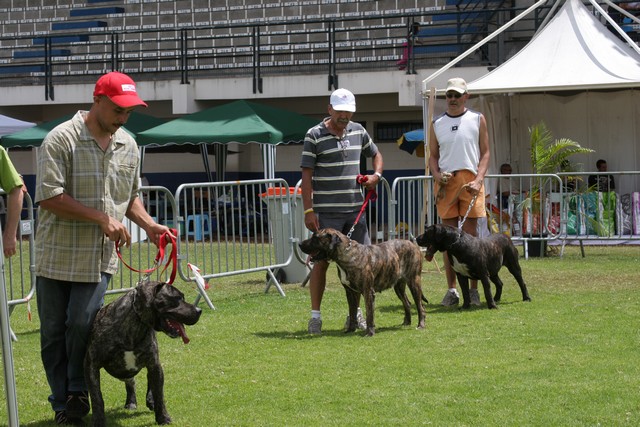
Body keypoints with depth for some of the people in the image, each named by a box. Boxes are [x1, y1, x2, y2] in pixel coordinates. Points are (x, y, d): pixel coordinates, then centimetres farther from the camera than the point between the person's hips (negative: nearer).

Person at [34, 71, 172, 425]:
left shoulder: (127, 145, 10)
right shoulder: (61, 139, -11)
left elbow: (130, 196, 22)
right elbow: (50, 197, -18)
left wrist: (148, 225, 4)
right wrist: (101, 218, -18)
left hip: (99, 258, 3)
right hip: (56, 256, -3)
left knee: (81, 323, -10)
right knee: (53, 331, 5)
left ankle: (77, 392, 11)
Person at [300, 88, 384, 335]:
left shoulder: (358, 131, 9)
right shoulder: (315, 136, -6)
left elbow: (376, 155, 25)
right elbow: (307, 176, -7)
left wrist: (376, 175, 4)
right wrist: (308, 210, -13)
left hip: (355, 210, 5)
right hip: (326, 212, -5)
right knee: (322, 262, -2)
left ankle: (355, 312, 18)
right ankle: (315, 316, 5)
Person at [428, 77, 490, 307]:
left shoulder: (477, 119, 7)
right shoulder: (437, 123, 13)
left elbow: (485, 152, 4)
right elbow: (433, 155, 15)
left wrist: (478, 180, -9)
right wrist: (436, 174, -5)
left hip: (470, 181, -2)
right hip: (446, 182, 2)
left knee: (470, 234, -3)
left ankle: (473, 290, 2)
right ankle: (451, 290, 5)